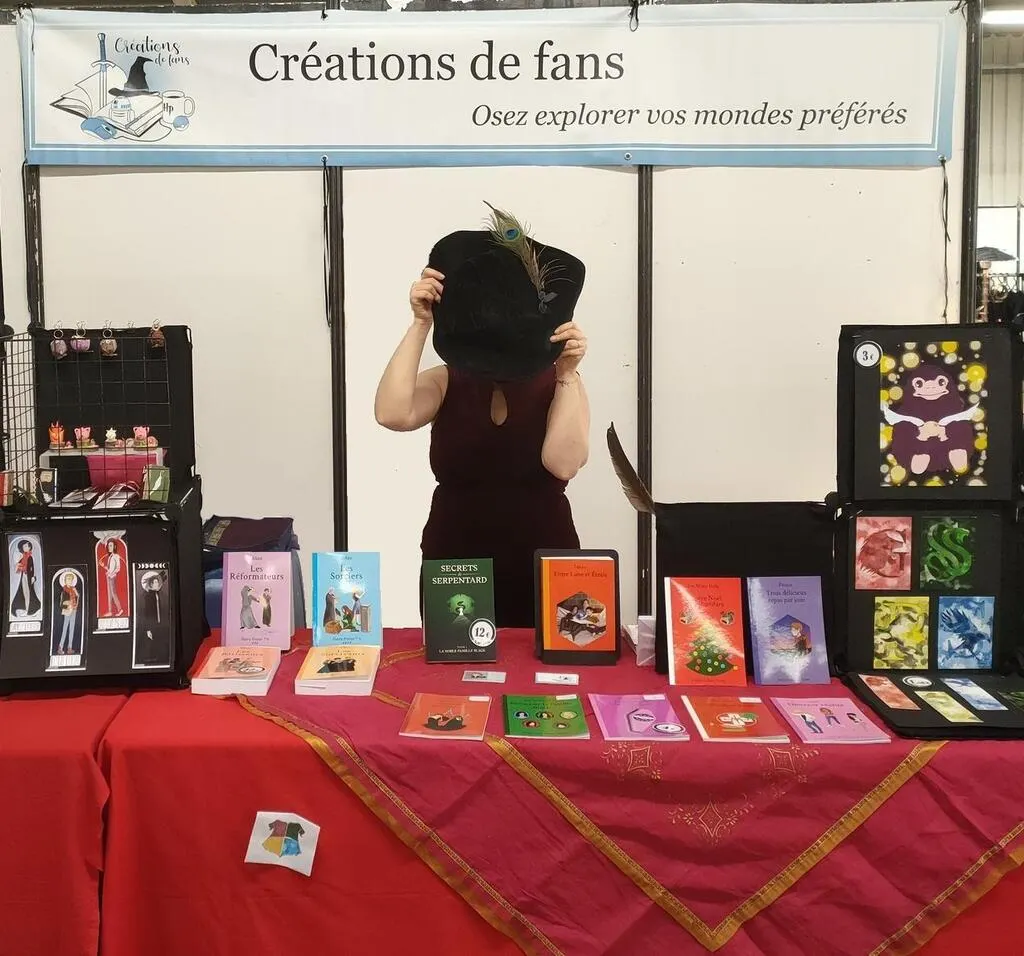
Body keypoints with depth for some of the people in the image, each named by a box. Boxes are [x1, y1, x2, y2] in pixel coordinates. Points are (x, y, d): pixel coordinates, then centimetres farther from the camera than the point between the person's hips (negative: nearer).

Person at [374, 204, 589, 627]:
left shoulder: (557, 384, -2)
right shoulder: (444, 382, -1)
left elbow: (563, 463, -18)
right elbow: (391, 414, -22)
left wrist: (567, 372, -19)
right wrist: (421, 323, -21)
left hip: (541, 567, 0)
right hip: (453, 565, 0)